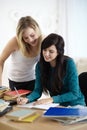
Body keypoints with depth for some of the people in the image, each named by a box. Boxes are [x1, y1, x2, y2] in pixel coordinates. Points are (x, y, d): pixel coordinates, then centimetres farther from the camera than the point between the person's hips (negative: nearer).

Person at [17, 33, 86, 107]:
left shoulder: (69, 63, -15)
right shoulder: (40, 65, -2)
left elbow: (74, 94, -15)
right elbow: (38, 90, -2)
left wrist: (51, 99, -25)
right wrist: (27, 99, -22)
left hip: (74, 105, -3)